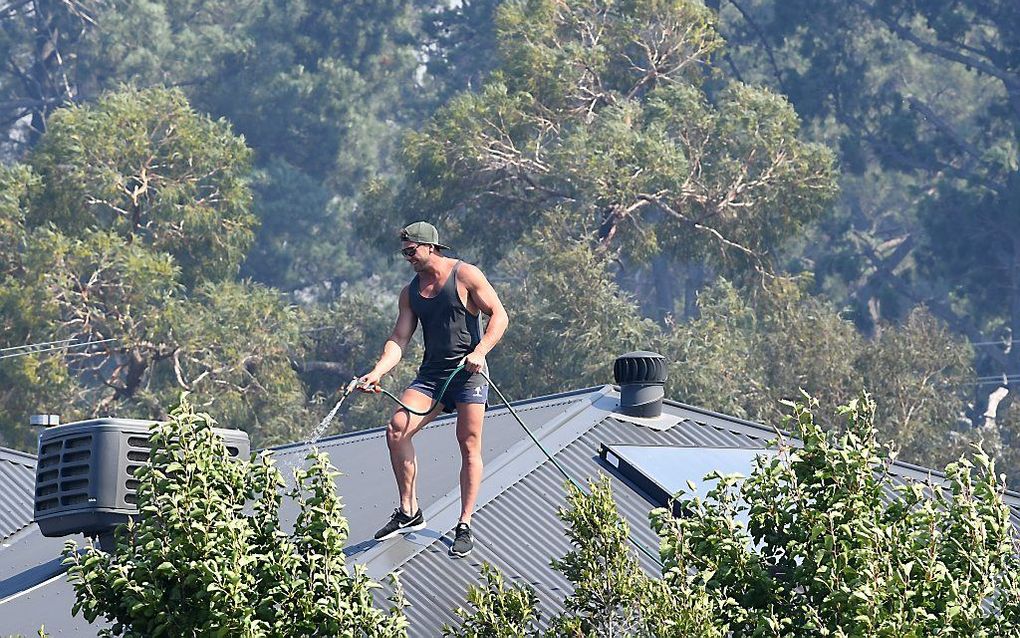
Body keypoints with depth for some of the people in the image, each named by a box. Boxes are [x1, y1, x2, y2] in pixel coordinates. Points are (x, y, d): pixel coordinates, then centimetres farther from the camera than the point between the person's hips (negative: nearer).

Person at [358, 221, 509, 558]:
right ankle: (409, 512, -3)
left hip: (468, 372, -5)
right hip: (431, 374, 5)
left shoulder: (465, 275, -2)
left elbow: (499, 315, -5)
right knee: (396, 429, -14)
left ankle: (464, 527, 1)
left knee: (469, 447, -6)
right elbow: (398, 339, 9)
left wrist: (480, 351, -19)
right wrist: (377, 372, -8)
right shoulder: (410, 292, 13)